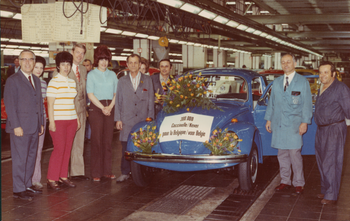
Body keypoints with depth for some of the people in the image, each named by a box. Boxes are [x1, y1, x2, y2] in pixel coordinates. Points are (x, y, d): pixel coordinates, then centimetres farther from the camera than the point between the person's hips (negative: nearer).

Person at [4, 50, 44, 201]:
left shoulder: (36, 80, 16)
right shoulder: (13, 80, -6)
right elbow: (9, 105, -11)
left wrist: (41, 123, 14)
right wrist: (16, 126, -17)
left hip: (34, 127, 7)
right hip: (20, 127, -7)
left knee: (31, 157, 12)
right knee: (20, 159, -2)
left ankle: (27, 185, 23)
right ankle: (18, 190, 5)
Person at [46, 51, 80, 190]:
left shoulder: (72, 82, 13)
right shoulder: (54, 82, -6)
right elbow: (50, 103, -8)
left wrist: (77, 119, 16)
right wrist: (51, 122, -13)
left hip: (71, 120, 6)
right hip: (58, 121, -6)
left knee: (67, 149, 6)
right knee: (59, 149, -7)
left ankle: (63, 177, 15)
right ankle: (51, 179, 2)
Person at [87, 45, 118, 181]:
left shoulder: (112, 75, 14)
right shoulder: (91, 75, 2)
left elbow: (116, 93, 10)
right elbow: (90, 94, -4)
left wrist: (110, 107, -6)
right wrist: (102, 108, -12)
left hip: (110, 108, 4)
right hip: (96, 109, -4)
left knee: (108, 141, 4)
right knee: (96, 141, -4)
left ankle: (107, 171, 9)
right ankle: (96, 173, 0)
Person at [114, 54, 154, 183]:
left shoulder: (147, 80, 10)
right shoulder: (122, 81, 12)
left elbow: (151, 100, 9)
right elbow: (118, 101, 10)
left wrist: (150, 117, 0)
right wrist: (118, 119, 2)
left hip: (143, 120, 0)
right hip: (127, 120, 0)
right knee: (126, 148, -3)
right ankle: (125, 173, 4)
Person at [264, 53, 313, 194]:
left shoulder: (303, 82, 3)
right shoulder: (276, 82, 15)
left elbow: (307, 103, -1)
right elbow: (271, 102, 20)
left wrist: (305, 122, -8)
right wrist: (268, 119, 14)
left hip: (294, 124, -4)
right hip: (279, 124, 4)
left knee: (294, 154, -6)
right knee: (282, 154, 7)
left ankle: (299, 183, 5)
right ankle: (285, 181, 17)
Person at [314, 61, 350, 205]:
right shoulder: (321, 88, 12)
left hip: (335, 129, -8)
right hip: (321, 129, 9)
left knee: (331, 162, -5)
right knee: (322, 161, 15)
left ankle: (331, 195, 4)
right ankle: (325, 190, 29)